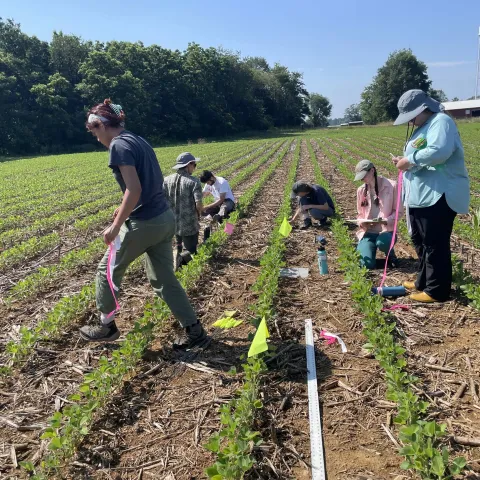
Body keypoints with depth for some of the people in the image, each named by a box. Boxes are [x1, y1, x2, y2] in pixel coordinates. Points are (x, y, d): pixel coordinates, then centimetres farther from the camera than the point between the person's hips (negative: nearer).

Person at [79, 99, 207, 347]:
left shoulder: (119, 145, -13)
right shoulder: (139, 140, 14)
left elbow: (134, 189, -22)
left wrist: (116, 226, -16)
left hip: (144, 224, -8)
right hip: (165, 219, 8)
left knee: (107, 270, 13)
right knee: (163, 279, 15)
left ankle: (106, 326, 28)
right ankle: (194, 329, 18)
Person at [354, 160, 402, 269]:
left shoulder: (391, 185, -7)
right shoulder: (361, 190, 4)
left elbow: (399, 211, -4)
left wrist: (386, 220, -21)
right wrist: (361, 223, -8)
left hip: (386, 229, -2)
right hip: (368, 231, 2)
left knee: (382, 242, -39)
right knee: (367, 264, -21)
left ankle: (391, 255, -1)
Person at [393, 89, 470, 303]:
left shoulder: (441, 122, -11)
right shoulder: (423, 127, 20)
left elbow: (439, 152, -29)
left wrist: (410, 160, -20)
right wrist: (405, 162, 5)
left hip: (438, 196, -11)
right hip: (421, 197, 11)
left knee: (435, 245, -4)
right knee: (420, 242, 18)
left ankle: (437, 291, 5)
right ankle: (424, 281, 31)